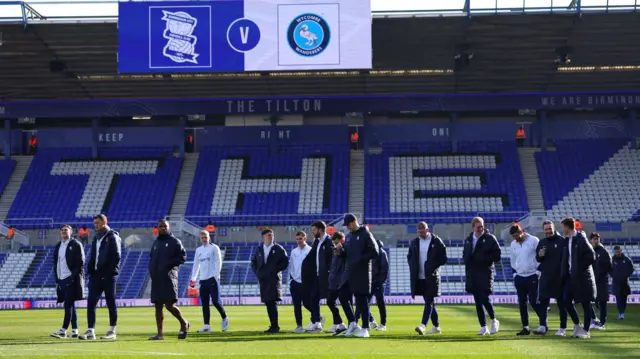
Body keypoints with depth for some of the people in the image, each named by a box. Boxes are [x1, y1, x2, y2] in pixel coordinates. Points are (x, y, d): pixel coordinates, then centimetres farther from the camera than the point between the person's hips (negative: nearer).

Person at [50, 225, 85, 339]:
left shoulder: (76, 245, -3)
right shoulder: (58, 246, 17)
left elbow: (80, 262, -9)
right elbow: (55, 263, 20)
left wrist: (74, 277, -16)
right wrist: (56, 278, 11)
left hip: (71, 279, -7)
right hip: (61, 279, 7)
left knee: (68, 305, -12)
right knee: (70, 305, 9)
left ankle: (63, 330, -17)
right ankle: (74, 330, 11)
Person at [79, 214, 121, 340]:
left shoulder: (112, 237, -4)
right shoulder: (96, 238, 18)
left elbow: (116, 257, -11)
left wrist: (108, 271, -17)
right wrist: (90, 270, 7)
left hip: (108, 276, -7)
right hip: (96, 275, 7)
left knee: (111, 303, 1)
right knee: (91, 302, -2)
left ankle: (112, 331, 8)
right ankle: (91, 331, -2)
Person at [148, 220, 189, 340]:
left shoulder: (175, 241, 0)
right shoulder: (156, 242, 19)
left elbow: (183, 257, -6)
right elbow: (151, 258, 25)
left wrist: (168, 264, -15)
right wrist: (151, 270, 6)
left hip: (168, 277, -7)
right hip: (156, 279, 7)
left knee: (169, 305, -13)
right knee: (158, 306, 4)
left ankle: (184, 323, 11)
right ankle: (160, 333, 6)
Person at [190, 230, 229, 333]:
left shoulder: (214, 248, 1)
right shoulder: (198, 250, 15)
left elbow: (218, 263, -4)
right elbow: (196, 265, 18)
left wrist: (216, 276, -14)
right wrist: (193, 279, 9)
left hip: (212, 278, -5)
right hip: (203, 280, 5)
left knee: (215, 301, -11)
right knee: (204, 304, 1)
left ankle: (224, 318, 11)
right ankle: (207, 326, 1)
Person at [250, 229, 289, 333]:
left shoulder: (278, 249, 1)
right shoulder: (258, 249, 12)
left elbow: (285, 261, -1)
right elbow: (253, 262, 21)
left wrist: (276, 270, -9)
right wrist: (257, 273, 8)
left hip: (274, 279, -5)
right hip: (263, 280, 5)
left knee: (272, 302, -14)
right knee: (268, 303, 6)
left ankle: (275, 326, -13)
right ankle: (273, 326, 13)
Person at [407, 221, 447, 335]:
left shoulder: (436, 241, -5)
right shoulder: (414, 242, 9)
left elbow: (444, 259, -3)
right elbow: (409, 257, 21)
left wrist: (432, 266, -12)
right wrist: (413, 269, 5)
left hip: (432, 277, -5)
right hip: (419, 278, 5)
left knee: (429, 302, -13)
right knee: (430, 302, 11)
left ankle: (423, 326, -24)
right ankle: (436, 327, 19)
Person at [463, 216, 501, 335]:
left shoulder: (490, 238, -2)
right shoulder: (468, 240, 13)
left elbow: (497, 255, -6)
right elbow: (465, 255, 22)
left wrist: (483, 259, -14)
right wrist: (467, 261, 1)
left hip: (486, 273, -5)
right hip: (472, 274, 5)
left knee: (485, 299, -13)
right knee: (478, 302, 5)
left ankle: (494, 321, 11)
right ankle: (483, 327, 12)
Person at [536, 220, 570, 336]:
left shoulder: (562, 241, -3)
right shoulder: (542, 242, 12)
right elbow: (537, 259, 15)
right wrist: (540, 255, -8)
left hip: (559, 278, -5)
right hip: (545, 277, 5)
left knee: (561, 303, 2)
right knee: (543, 302, 0)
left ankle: (563, 328, 6)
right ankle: (543, 326, 3)